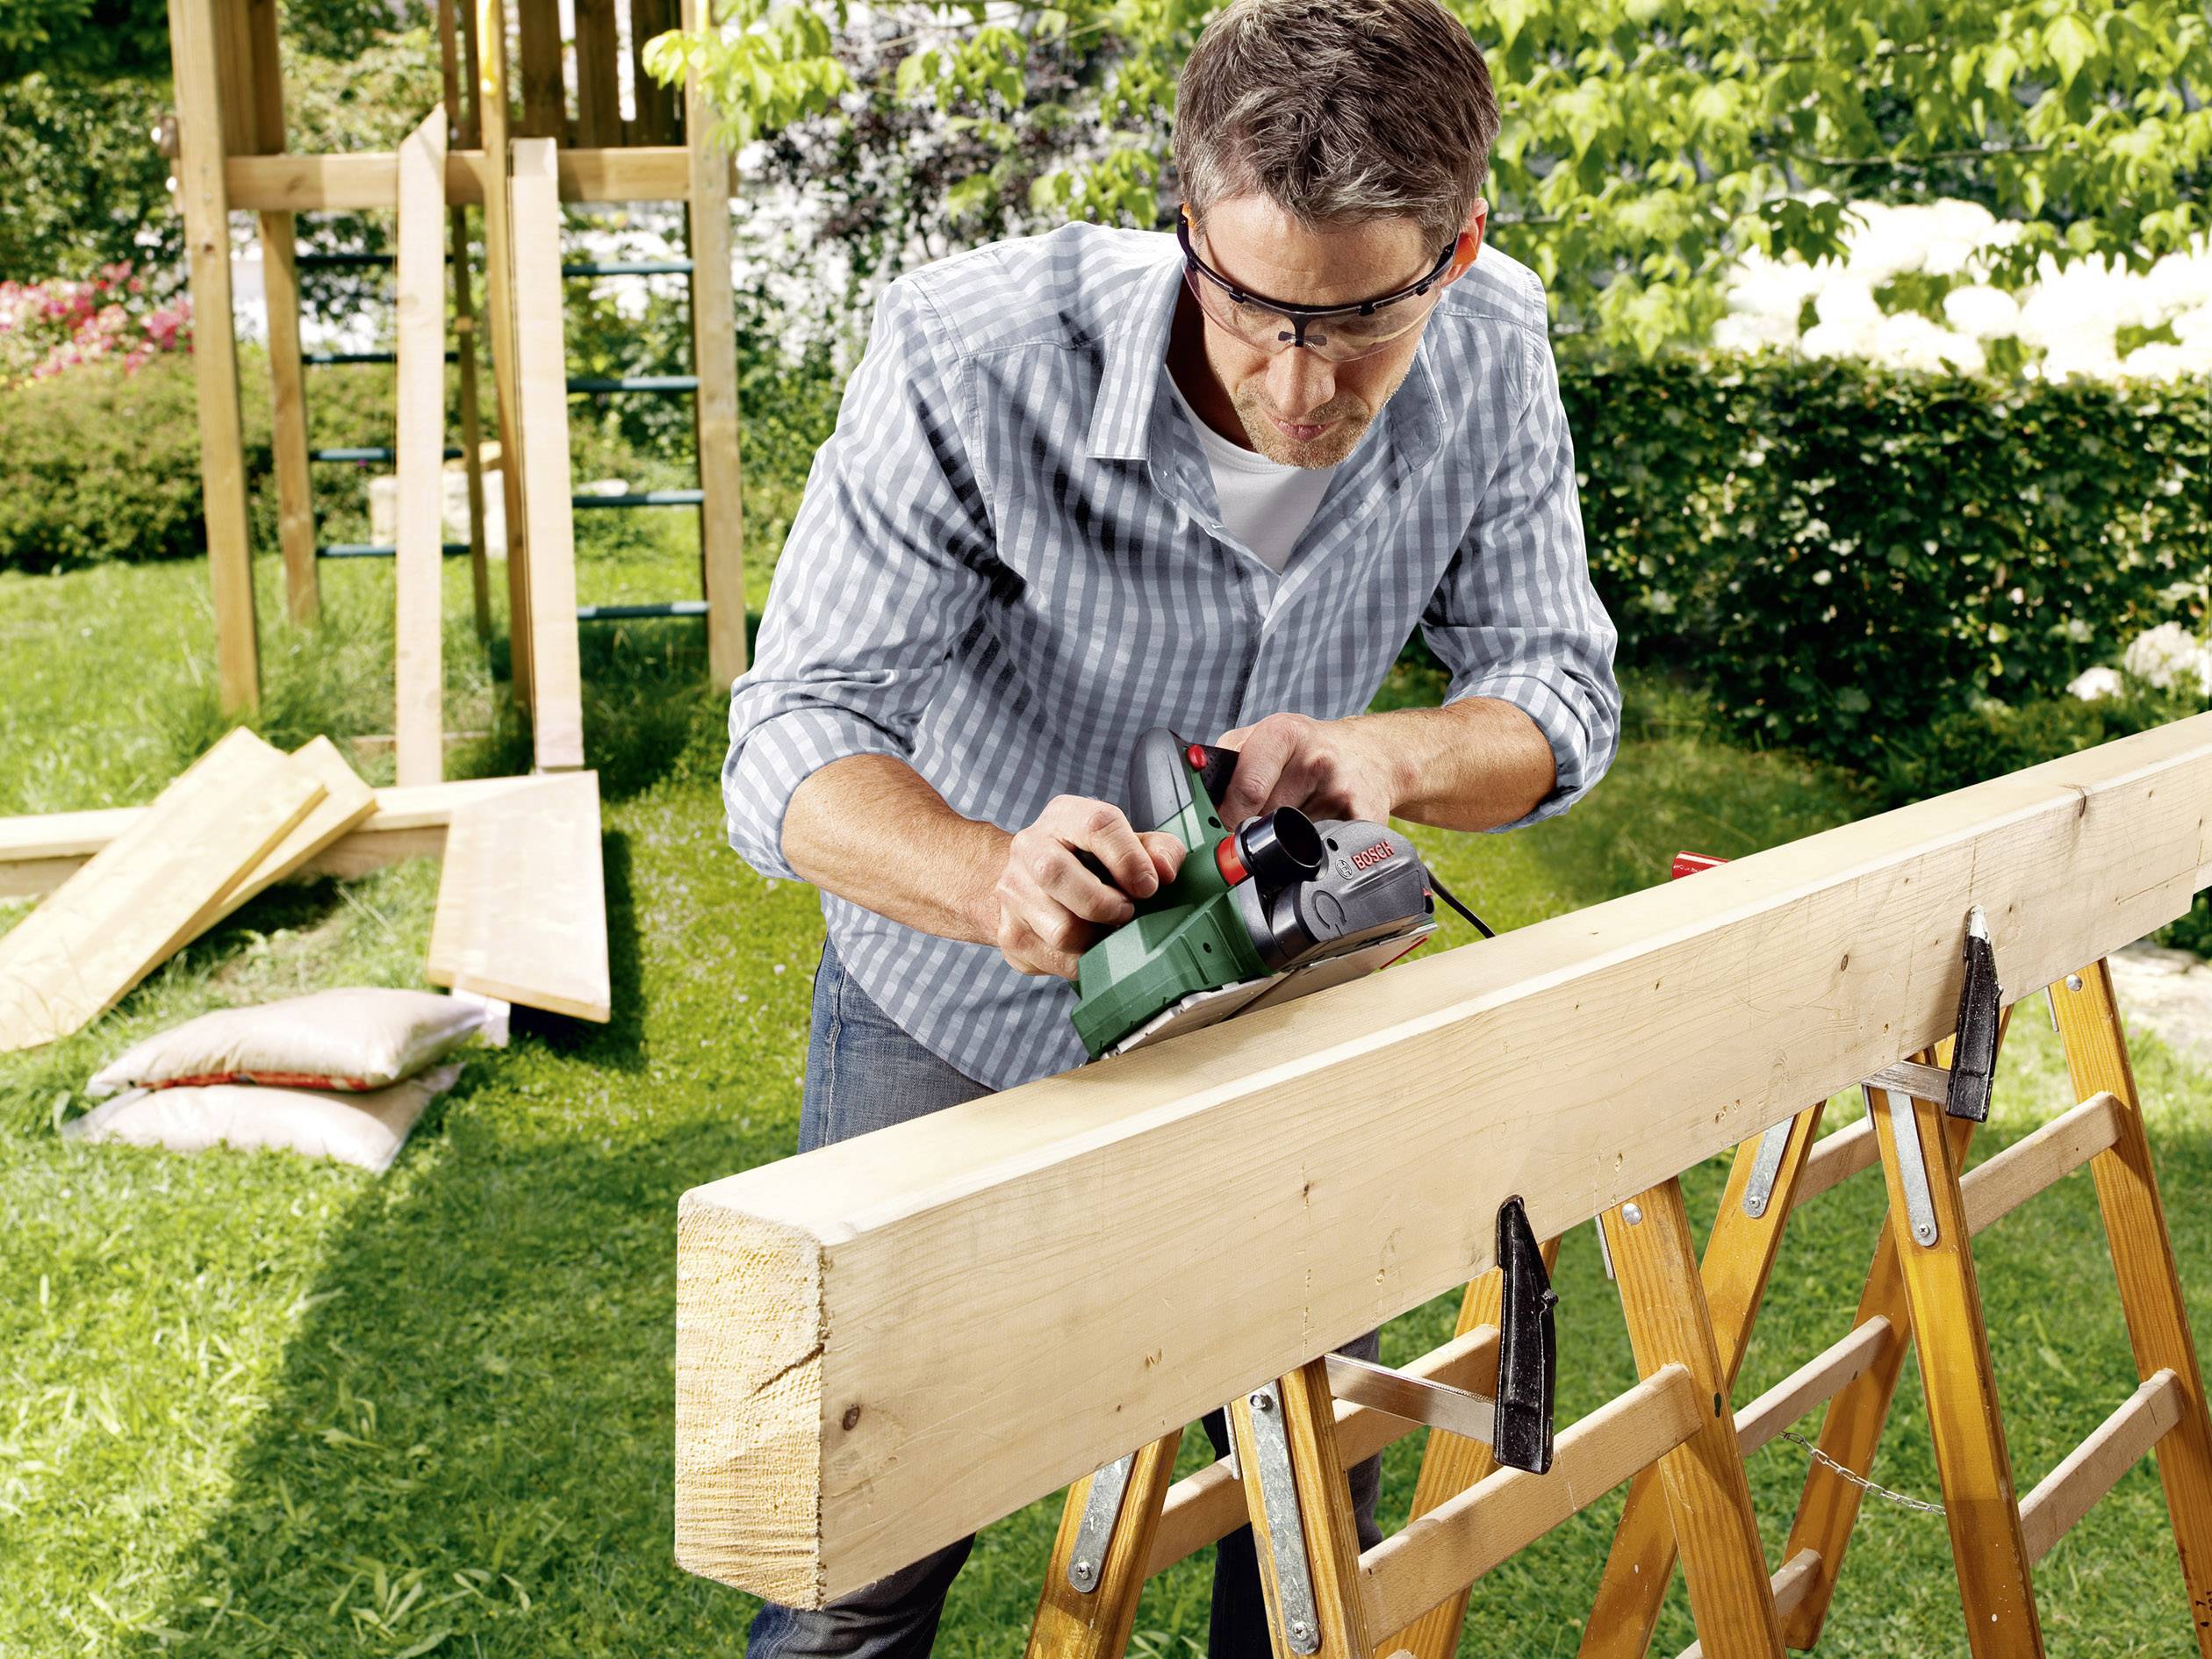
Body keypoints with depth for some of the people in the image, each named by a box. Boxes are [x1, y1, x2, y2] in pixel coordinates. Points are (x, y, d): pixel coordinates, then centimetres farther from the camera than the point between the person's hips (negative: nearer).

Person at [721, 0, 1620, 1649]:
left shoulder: (1490, 349, -18)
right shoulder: (972, 352, -30)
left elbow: (1560, 693, -12)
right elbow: (793, 739, -30)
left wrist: (1385, 754, -35)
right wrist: (996, 877, -52)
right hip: (959, 1004, -3)